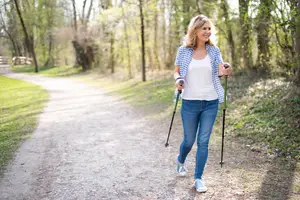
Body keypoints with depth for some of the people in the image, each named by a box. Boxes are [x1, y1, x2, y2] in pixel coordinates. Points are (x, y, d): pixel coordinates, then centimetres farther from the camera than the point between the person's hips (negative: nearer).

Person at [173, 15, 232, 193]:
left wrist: (226, 72, -30)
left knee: (203, 141, 3)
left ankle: (199, 179, 17)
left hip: (210, 103, 1)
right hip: (190, 103, -1)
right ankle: (181, 162, 44)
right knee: (189, 140, 11)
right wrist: (178, 80, -16)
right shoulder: (183, 51, -2)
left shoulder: (214, 50, 1)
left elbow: (220, 70, -7)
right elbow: (177, 71, 6)